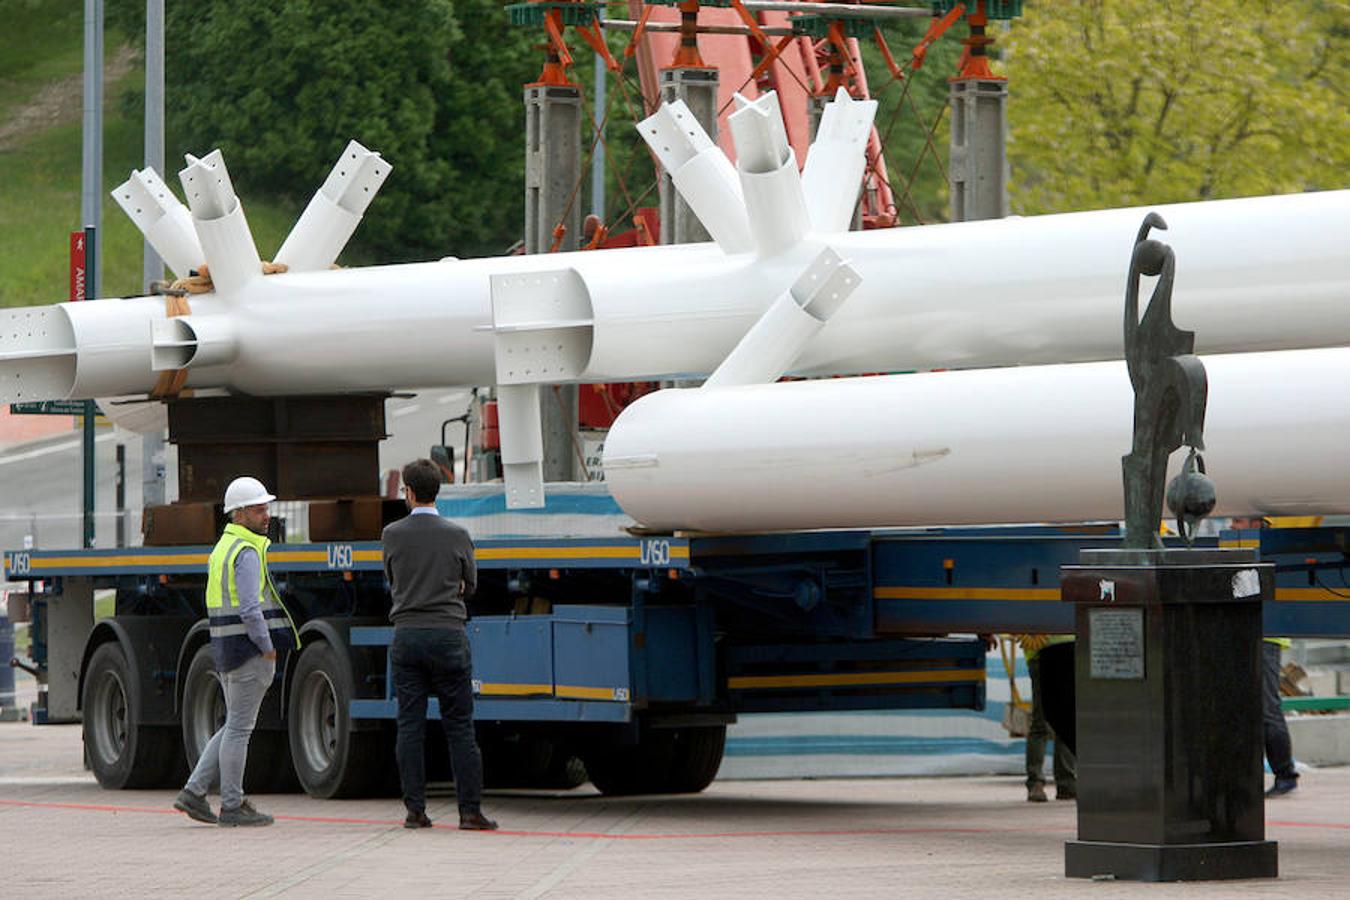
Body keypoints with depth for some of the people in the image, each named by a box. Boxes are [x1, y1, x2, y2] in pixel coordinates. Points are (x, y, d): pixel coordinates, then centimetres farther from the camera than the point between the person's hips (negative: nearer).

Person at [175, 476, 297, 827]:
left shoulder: (222, 548, 17)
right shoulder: (247, 552, -15)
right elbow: (250, 609, -24)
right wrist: (267, 647, -15)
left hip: (227, 652, 9)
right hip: (250, 652, -9)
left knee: (235, 726, 16)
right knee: (239, 728, -3)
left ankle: (194, 792, 11)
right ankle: (232, 806, 3)